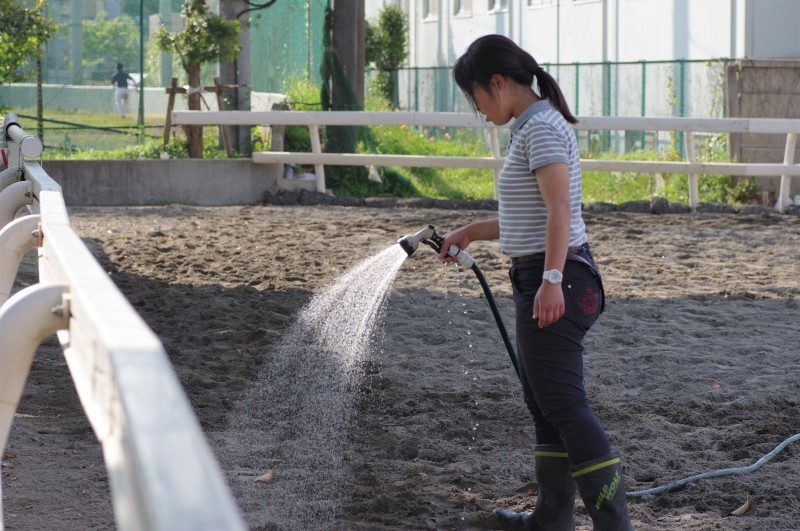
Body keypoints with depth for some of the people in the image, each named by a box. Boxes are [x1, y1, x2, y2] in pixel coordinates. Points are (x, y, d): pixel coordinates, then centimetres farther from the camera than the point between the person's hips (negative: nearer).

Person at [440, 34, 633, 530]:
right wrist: (471, 232, 27)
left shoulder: (542, 129, -14)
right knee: (544, 402, 15)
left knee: (563, 404, -11)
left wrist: (552, 278, -34)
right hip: (542, 283, 11)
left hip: (555, 284, -11)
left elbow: (559, 210, -25)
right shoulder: (534, 127, 17)